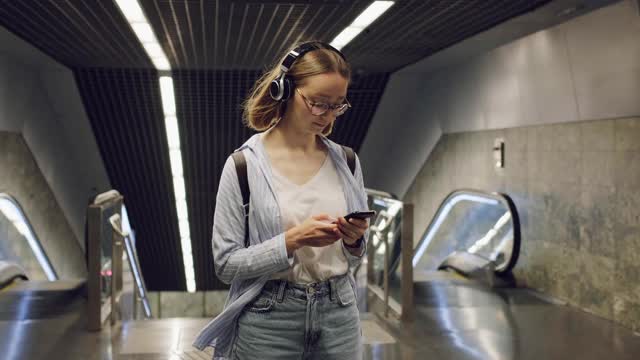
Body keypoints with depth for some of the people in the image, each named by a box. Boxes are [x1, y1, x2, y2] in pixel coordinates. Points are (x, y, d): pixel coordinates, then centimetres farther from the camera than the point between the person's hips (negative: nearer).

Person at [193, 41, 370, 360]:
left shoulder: (346, 162, 3)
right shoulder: (244, 165, -8)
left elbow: (353, 258, 11)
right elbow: (226, 263, -10)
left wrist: (353, 241, -11)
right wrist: (293, 240, -21)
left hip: (339, 315, 3)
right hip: (269, 321, -3)